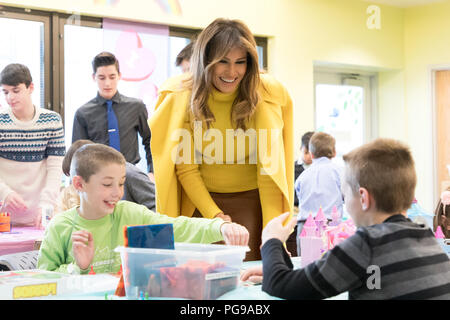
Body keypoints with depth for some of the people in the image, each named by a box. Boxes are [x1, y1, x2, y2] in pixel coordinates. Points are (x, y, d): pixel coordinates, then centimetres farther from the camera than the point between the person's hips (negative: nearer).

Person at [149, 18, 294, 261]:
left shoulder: (268, 94, -11)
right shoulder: (180, 97, -9)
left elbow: (269, 167, -9)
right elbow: (185, 169, -5)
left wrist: (272, 227, -15)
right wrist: (213, 215, -15)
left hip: (252, 199, 0)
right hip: (200, 199, 1)